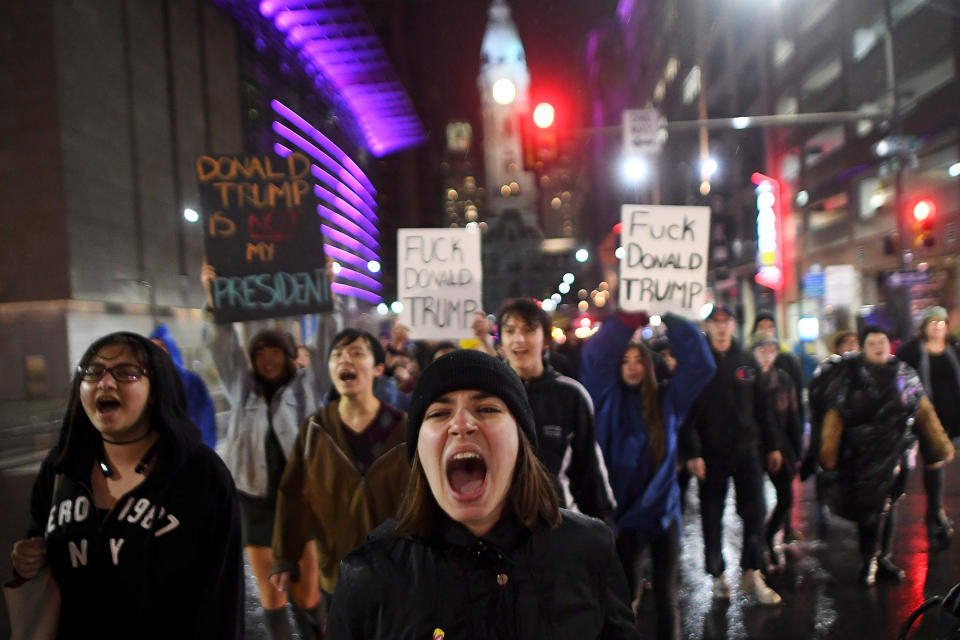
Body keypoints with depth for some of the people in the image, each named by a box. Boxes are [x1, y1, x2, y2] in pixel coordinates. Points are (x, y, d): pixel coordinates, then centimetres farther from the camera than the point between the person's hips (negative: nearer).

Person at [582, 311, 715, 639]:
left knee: (665, 596, 8)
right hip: (622, 511, -1)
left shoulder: (667, 399, 5)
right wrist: (629, 319, -14)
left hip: (663, 511, 1)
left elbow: (700, 363, -3)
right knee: (623, 594, 11)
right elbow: (595, 357, -9)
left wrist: (669, 319, -9)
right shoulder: (610, 400, 3)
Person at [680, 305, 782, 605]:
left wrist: (772, 445, 10)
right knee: (712, 516, 5)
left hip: (747, 449, 3)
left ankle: (752, 574, 13)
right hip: (711, 453, -3)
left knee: (755, 512, 0)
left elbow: (761, 406, 13)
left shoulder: (747, 361, 9)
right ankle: (718, 574, 20)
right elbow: (688, 411, -8)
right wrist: (692, 453, -15)